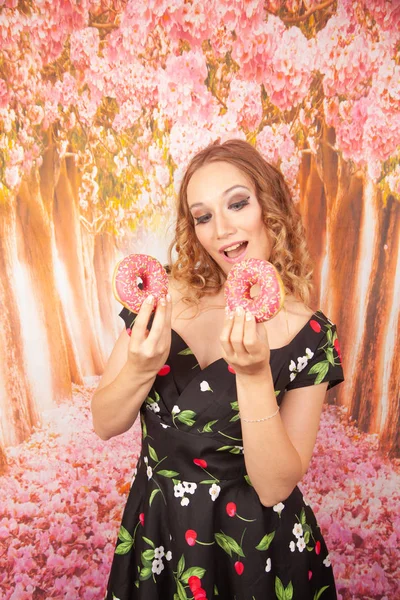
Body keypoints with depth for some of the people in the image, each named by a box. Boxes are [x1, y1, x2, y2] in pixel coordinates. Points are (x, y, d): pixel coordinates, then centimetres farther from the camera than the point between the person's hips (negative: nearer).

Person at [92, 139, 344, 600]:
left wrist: (254, 376, -33)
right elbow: (104, 424, -9)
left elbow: (274, 487, -19)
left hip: (253, 544, -2)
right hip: (156, 530, 3)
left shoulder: (310, 334, -17)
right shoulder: (166, 299, -13)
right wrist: (142, 367, -28)